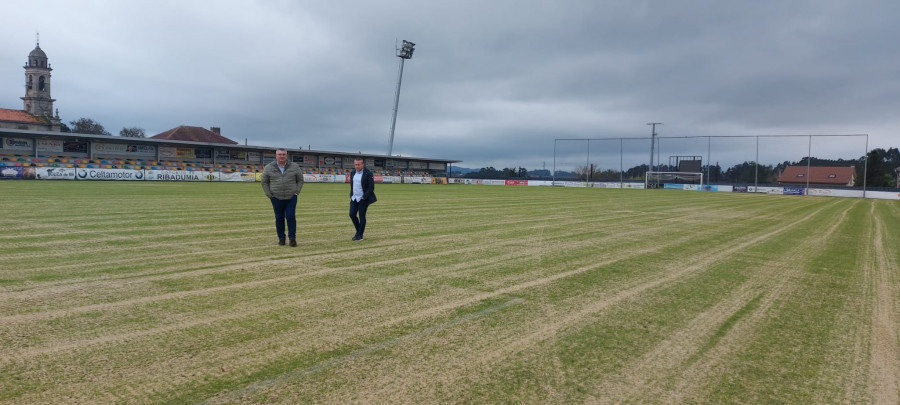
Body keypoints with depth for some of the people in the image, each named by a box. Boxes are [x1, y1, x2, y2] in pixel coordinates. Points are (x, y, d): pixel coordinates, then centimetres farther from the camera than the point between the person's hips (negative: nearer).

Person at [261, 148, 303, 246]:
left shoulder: (294, 167, 2)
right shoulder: (269, 168, 1)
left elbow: (300, 180, 10)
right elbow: (264, 182, 8)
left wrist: (296, 192, 0)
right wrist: (269, 195, 1)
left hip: (291, 198, 0)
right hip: (276, 198, 1)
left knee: (291, 217, -8)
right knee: (279, 218, 4)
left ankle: (292, 238, -1)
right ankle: (281, 238, 16)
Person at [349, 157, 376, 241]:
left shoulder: (368, 174, -12)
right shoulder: (353, 173, 10)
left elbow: (371, 187, -13)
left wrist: (364, 197, -16)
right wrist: (351, 195, 12)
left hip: (363, 199, -7)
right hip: (354, 198, 7)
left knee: (362, 216, -2)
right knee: (352, 214, 4)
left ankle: (360, 235, 8)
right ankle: (358, 231, 24)